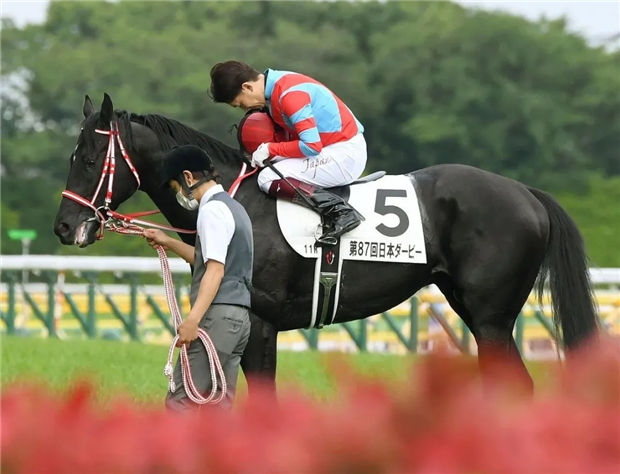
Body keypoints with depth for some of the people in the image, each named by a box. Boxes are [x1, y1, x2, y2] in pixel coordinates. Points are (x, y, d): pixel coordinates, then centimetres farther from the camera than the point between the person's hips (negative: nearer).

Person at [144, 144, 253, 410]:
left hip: (217, 316, -10)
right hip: (239, 317, 10)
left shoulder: (212, 209, -11)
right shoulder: (233, 207, 20)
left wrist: (193, 319, -27)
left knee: (179, 401, -10)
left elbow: (215, 269, -20)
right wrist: (169, 243, 31)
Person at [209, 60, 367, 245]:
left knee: (268, 179, -16)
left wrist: (270, 149, -12)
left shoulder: (289, 94, -20)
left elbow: (312, 145, -24)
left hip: (345, 156, -10)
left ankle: (340, 211, -21)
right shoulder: (277, 86, 10)